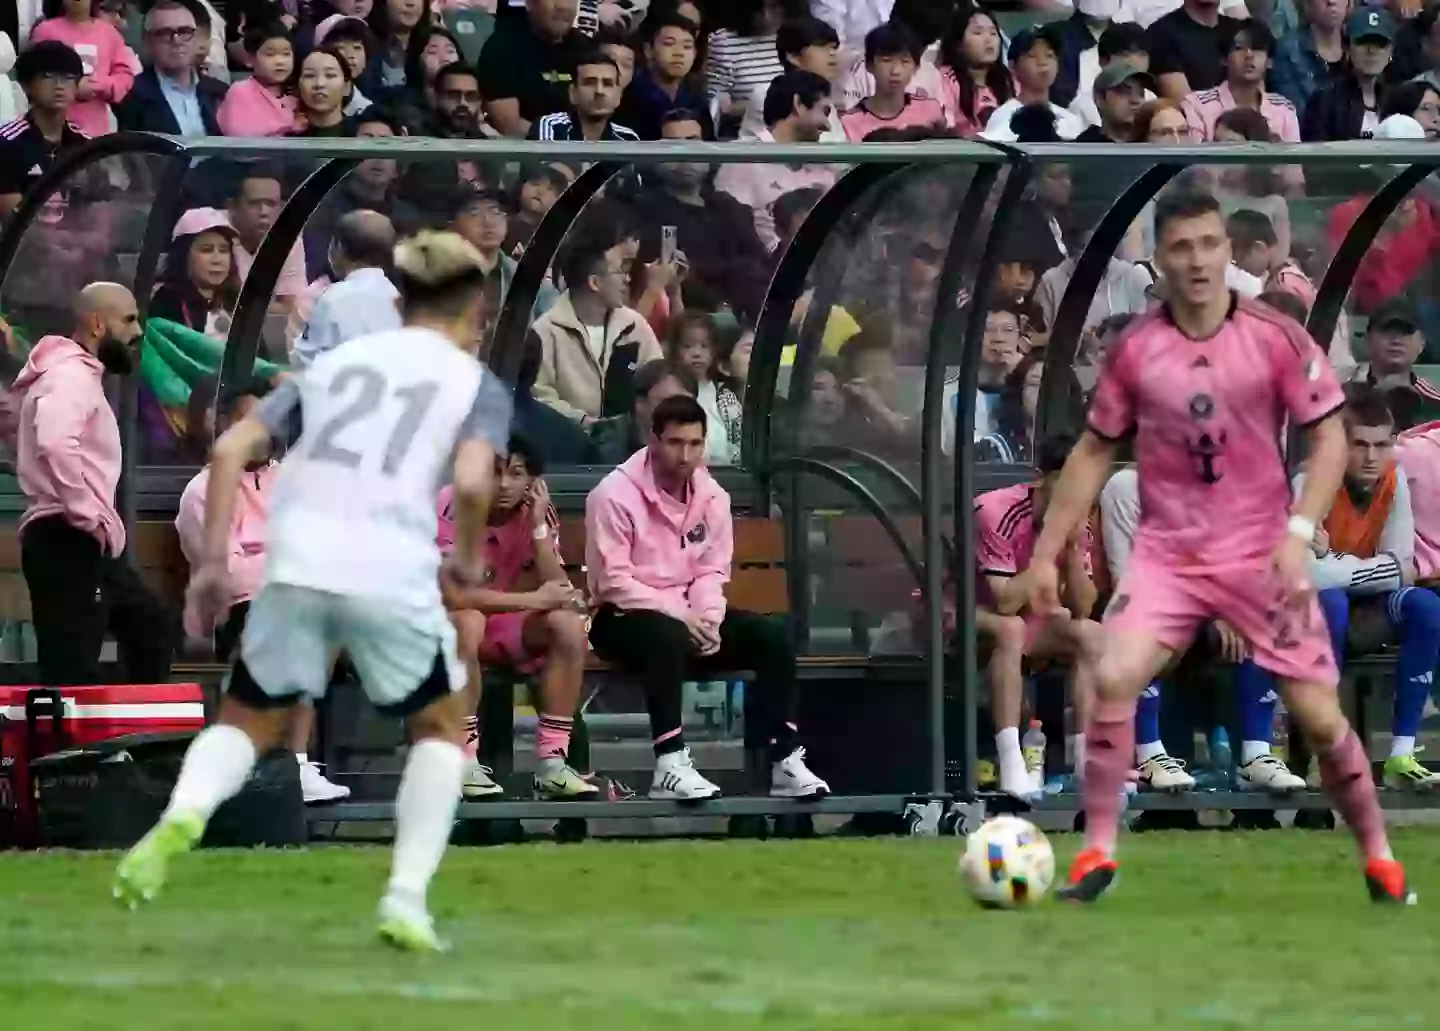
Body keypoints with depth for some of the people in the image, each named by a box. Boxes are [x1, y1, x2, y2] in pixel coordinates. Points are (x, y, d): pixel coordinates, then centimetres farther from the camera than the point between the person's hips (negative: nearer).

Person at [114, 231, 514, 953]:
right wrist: (468, 559, 11)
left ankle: (183, 813, -17)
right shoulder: (477, 384, 13)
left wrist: (214, 560, 13)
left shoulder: (335, 362, 23)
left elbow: (232, 448, 12)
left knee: (246, 722, 16)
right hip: (394, 571, -2)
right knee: (439, 728, 21)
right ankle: (406, 898, 7)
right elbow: (473, 480, -7)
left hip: (297, 565, 2)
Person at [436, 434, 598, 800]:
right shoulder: (454, 506, -22)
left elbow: (561, 594, -14)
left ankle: (551, 762, -17)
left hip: (500, 627, 5)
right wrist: (534, 600, -25)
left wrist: (539, 527, -23)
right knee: (468, 621, -38)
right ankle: (464, 765, -32)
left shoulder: (538, 513, -6)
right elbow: (454, 594, -31)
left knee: (569, 625, -20)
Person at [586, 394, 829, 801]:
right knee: (668, 635, -39)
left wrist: (707, 618, -15)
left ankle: (785, 760, -11)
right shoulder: (615, 495, -15)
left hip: (689, 617, 6)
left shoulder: (711, 495, 4)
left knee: (771, 635, -12)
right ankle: (670, 764, -40)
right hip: (624, 620, -6)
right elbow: (613, 582, -18)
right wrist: (680, 616, -23)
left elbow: (712, 571, 6)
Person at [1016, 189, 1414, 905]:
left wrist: (1299, 533, -17)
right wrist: (1046, 554, 7)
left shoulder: (1275, 338, -9)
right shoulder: (1135, 349, -3)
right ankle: (1097, 854, -7)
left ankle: (1378, 858, 19)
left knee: (1318, 714, -2)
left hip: (1261, 554, -1)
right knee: (1113, 679, -20)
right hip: (1165, 554, 1)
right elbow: (1094, 452, 8)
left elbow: (1329, 436, -5)